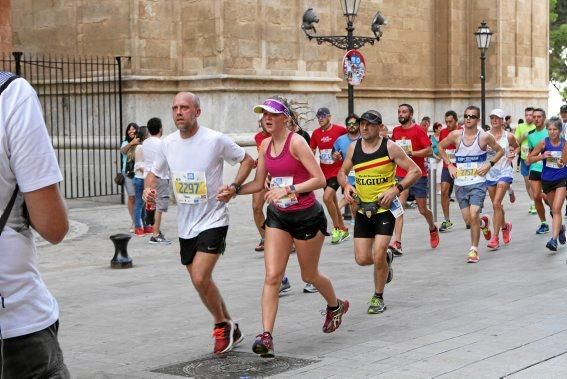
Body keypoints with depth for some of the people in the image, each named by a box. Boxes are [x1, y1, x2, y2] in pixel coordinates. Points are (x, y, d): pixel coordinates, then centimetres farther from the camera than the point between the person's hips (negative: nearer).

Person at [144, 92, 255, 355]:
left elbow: (247, 160, -1)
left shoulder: (215, 140, -12)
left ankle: (223, 325, 6)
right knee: (200, 282, 12)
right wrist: (148, 189, -6)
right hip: (186, 224, 6)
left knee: (200, 278, -18)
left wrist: (234, 187, -15)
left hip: (213, 220, -6)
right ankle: (229, 329, 31)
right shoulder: (168, 143, 2)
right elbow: (155, 173, 16)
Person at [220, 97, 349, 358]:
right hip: (278, 216, 5)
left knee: (309, 275, 13)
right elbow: (259, 184, 11)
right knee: (272, 276, -8)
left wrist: (288, 189, -30)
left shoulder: (296, 143, -17)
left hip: (307, 216, -5)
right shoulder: (265, 145, 4)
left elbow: (320, 180, -21)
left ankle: (336, 306, 43)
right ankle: (266, 335, -10)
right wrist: (233, 191, -4)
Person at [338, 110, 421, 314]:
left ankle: (378, 297, 8)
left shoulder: (390, 147, -10)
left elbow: (415, 171, -8)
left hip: (385, 207, -4)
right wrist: (346, 186, -5)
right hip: (363, 209, 4)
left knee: (378, 255, -14)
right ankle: (386, 259, 35)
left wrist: (396, 189, -19)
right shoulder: (353, 148, 3)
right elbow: (342, 172, 17)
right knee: (362, 259, 0)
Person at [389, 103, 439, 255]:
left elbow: (429, 150, -14)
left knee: (423, 210, 10)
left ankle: (433, 229, 41)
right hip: (401, 175, 3)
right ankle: (397, 242, -20)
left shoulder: (418, 130, -7)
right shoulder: (396, 131, 8)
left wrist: (410, 154, -21)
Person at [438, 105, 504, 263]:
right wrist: (449, 165, 6)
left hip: (478, 182, -3)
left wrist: (489, 164, -5)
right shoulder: (456, 135, -1)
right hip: (460, 183, 3)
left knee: (473, 215, -15)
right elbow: (441, 147, 16)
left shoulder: (484, 137, -5)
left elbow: (500, 151, 9)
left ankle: (474, 250, -2)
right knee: (467, 219, 6)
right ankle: (483, 223, 41)